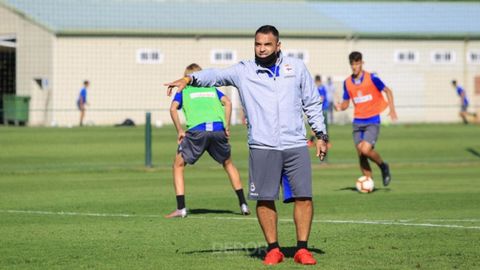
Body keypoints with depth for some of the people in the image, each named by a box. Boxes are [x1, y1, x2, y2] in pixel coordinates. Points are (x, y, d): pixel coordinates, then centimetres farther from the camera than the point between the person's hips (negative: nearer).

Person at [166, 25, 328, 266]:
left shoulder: (296, 67, 10)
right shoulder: (244, 71, 5)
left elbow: (312, 103, 16)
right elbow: (216, 75, -10)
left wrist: (321, 134, 13)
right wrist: (190, 79, -28)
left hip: (296, 146, 1)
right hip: (262, 147, -1)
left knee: (303, 197, -3)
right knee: (264, 199, 0)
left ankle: (302, 249, 6)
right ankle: (273, 249, 13)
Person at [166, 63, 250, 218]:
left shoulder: (183, 90, 22)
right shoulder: (212, 89, 28)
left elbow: (173, 108, 4)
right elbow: (227, 103, 12)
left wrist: (179, 131, 6)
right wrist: (227, 127, 12)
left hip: (197, 130, -3)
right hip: (218, 128, 3)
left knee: (178, 165, 13)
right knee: (228, 164, 26)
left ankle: (181, 208, 1)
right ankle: (243, 204, 21)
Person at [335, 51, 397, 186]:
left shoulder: (371, 78, -8)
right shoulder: (347, 82, 4)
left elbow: (387, 91, 2)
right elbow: (346, 103, 12)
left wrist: (392, 109, -9)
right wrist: (340, 107, -11)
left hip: (372, 121, -4)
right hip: (358, 122, 4)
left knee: (365, 150, -21)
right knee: (361, 155, 1)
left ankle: (383, 166, 7)